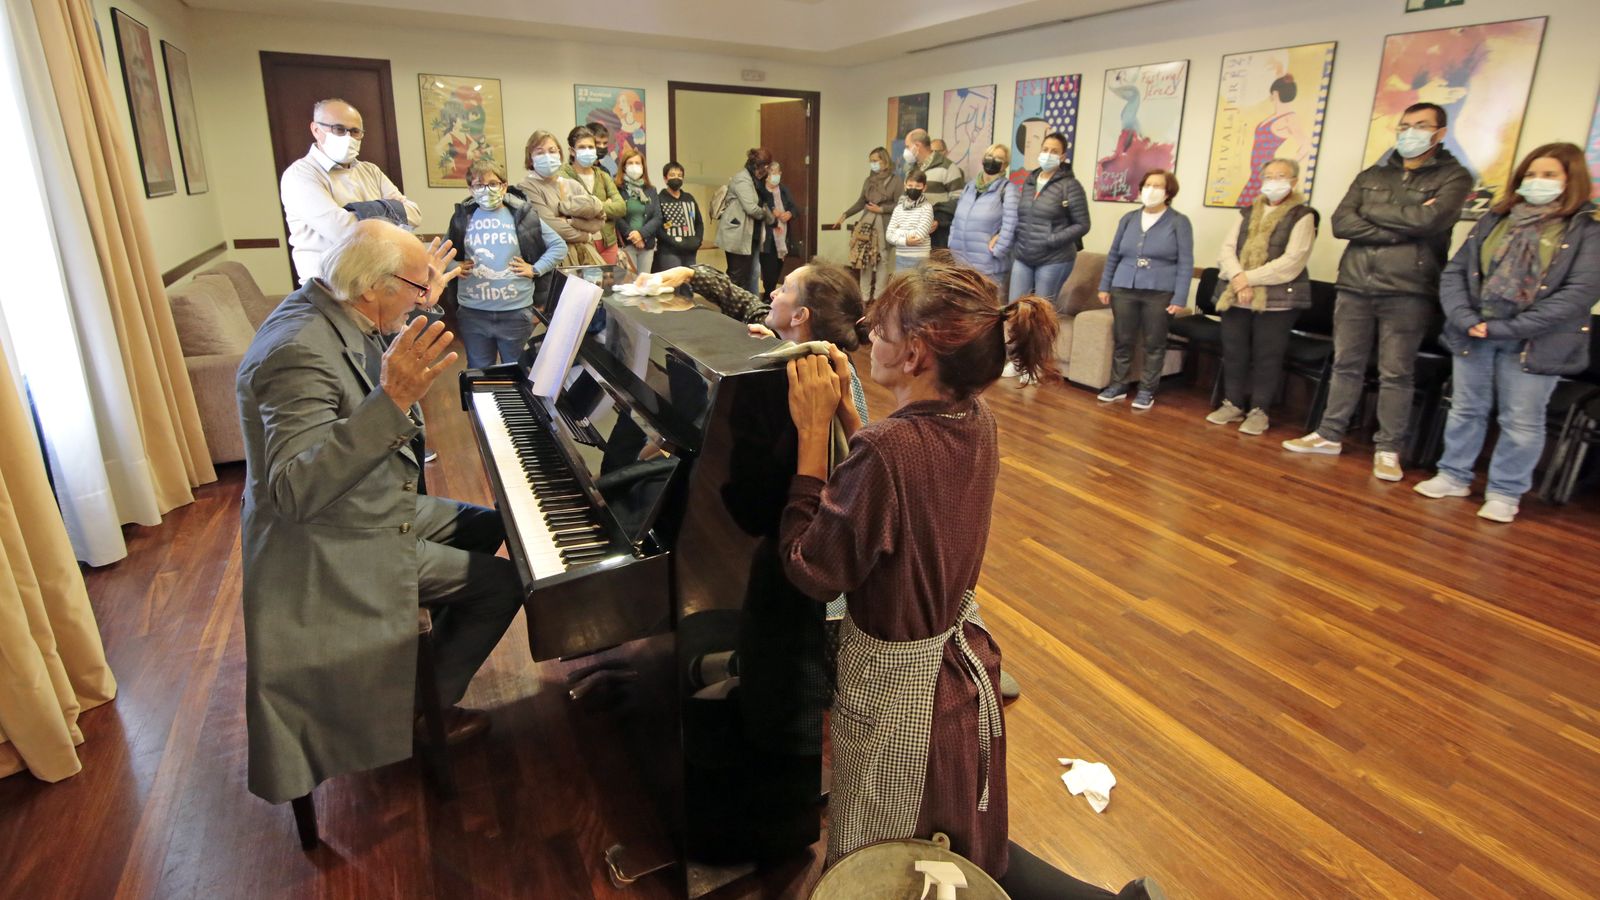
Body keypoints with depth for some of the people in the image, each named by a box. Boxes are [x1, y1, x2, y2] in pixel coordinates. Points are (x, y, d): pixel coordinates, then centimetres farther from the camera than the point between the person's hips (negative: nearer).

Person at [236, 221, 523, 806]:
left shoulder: (330, 313, 0)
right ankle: (422, 709, 13)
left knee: (487, 526, 21)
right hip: (333, 546, -10)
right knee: (504, 582, -7)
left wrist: (426, 305, 16)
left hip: (368, 508, 10)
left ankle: (434, 651, 34)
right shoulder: (300, 352, -31)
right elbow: (294, 491, -39)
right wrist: (392, 401, -48)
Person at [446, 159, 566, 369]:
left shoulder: (522, 215, -1)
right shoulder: (463, 217, 5)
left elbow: (559, 246, 4)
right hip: (473, 312, 2)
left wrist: (536, 269, -6)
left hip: (515, 311, -2)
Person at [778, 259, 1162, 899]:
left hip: (899, 680, -8)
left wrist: (813, 432, -21)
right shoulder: (974, 419, -8)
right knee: (971, 848, 31)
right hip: (961, 651, 8)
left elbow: (809, 572, -22)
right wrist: (844, 412, -2)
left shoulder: (885, 450, -33)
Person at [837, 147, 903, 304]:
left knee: (882, 260, 0)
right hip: (866, 223, 5)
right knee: (864, 259, 3)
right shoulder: (869, 180, 12)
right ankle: (864, 297, 12)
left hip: (884, 224, -5)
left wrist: (881, 209, -12)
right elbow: (861, 202, 15)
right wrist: (845, 214, 6)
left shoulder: (895, 180, -3)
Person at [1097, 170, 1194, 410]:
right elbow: (1113, 255, 16)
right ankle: (1118, 385, 19)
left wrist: (1180, 298, -10)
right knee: (1122, 341, 7)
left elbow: (1185, 264, -3)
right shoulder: (1128, 219, 11)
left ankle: (1146, 390, 12)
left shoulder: (1179, 222, 1)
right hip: (1124, 289, 3)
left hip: (1160, 293, -3)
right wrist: (1105, 286, 11)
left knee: (1154, 344, 4)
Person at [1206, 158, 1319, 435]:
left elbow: (1292, 262, -12)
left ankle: (1258, 411, 11)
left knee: (1267, 357, 1)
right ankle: (1233, 404, 21)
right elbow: (1228, 248, 3)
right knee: (1233, 352, 9)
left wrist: (1250, 278, -18)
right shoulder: (1248, 213, 15)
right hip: (1235, 296, 5)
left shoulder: (1302, 216, -1)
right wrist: (1238, 279, -15)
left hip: (1277, 299, -5)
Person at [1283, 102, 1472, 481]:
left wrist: (1371, 211, -3)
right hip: (1355, 285, 4)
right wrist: (1402, 228, -10)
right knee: (1346, 366, 10)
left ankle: (1388, 450, 8)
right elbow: (1341, 223, -1)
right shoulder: (1371, 176, 14)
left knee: (1396, 374, 1)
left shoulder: (1453, 176, 3)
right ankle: (1329, 435, 19)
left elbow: (1428, 220, -15)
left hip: (1408, 292, -3)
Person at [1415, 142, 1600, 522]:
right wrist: (1464, 317, -12)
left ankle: (1505, 492, 16)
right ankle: (1454, 476, 26)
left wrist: (1507, 328, -19)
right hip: (1473, 336, 3)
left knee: (1521, 422, 4)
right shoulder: (1495, 220, 10)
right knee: (1465, 410, 13)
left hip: (1533, 345, -3)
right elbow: (1455, 270, 4)